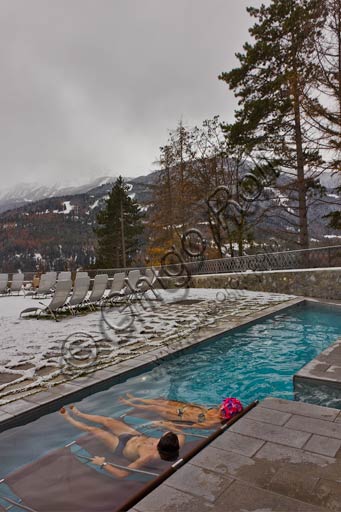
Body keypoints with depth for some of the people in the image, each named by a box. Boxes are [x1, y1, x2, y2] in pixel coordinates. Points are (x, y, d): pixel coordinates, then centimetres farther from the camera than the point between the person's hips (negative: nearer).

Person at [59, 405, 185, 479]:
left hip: (123, 447, -5)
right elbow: (181, 436, -5)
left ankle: (69, 419, 38)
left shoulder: (148, 456, -47)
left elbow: (122, 474, -43)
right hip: (137, 436, 5)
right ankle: (78, 414, 42)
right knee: (108, 420, 15)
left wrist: (103, 464, -33)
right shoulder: (173, 446, -31)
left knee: (93, 429, 7)